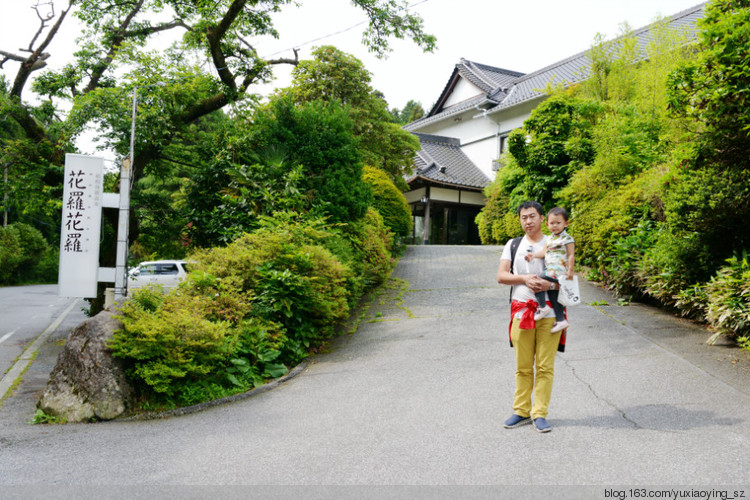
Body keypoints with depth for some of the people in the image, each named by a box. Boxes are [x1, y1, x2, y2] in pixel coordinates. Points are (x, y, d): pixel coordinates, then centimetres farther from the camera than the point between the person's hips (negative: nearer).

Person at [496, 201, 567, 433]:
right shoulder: (513, 245, 12)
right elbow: (501, 276, 4)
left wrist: (550, 284, -16)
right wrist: (524, 278, -13)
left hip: (549, 312, -1)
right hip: (521, 310, 1)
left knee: (545, 366, 0)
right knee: (522, 367, 7)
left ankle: (540, 414, 8)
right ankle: (521, 411, 17)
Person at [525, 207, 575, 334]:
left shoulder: (567, 239, -6)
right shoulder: (549, 239, 17)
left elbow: (571, 256, -8)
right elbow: (544, 252, 14)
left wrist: (570, 271, -12)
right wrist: (533, 255, 0)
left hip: (558, 270, -8)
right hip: (550, 270, 8)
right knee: (553, 295, 8)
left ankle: (543, 307, -10)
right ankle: (561, 320, 15)